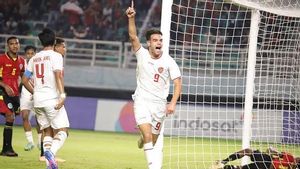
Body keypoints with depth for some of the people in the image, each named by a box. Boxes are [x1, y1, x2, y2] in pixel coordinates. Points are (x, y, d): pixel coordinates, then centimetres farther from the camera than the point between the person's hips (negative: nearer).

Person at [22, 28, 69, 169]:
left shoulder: (34, 59, 14)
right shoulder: (55, 56, -3)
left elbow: (24, 80, 16)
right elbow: (58, 75, -17)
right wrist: (62, 95, -23)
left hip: (38, 100, 6)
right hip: (52, 98, -6)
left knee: (48, 132, 13)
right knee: (62, 131, -4)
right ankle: (51, 151, -33)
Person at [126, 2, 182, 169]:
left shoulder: (169, 61, -4)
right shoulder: (142, 54, -3)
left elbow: (178, 83, -5)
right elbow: (133, 37, -16)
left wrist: (173, 103, -17)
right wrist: (131, 18, -31)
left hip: (159, 103, 2)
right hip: (142, 100, -1)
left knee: (152, 140, 11)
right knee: (148, 136, -20)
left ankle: (143, 139, 46)